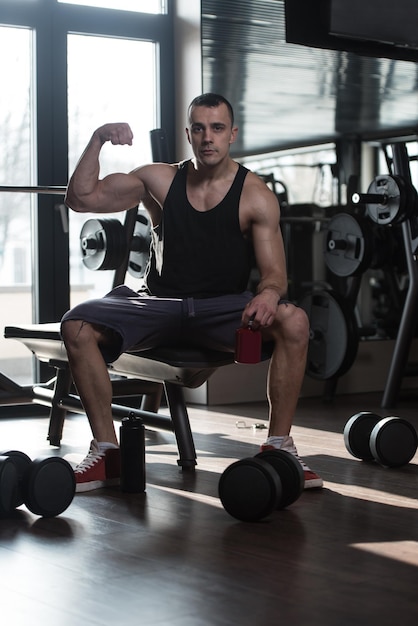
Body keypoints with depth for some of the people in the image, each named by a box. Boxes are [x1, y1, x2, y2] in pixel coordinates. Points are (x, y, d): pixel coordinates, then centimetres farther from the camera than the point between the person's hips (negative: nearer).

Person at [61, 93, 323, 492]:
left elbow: (274, 272, -10)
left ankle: (278, 445, -17)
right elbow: (81, 199, 0)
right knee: (77, 326, -24)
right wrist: (97, 140, -12)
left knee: (294, 322, -31)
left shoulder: (255, 196, -3)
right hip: (159, 305, 2)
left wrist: (268, 294, -34)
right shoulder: (160, 181, 3)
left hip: (222, 309, -1)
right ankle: (105, 450, -14)